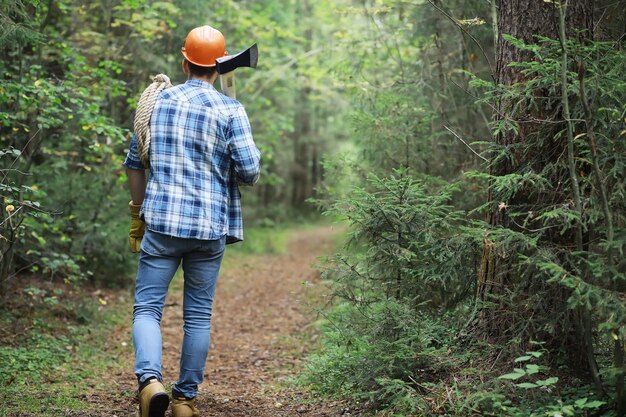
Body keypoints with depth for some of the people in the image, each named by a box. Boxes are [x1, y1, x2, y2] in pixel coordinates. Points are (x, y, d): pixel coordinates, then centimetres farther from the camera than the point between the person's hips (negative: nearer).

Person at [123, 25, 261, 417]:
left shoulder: (157, 101, 7)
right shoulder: (230, 110, -3)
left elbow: (135, 162, 12)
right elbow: (249, 171, -9)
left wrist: (138, 214, 22)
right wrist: (254, 159, 15)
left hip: (161, 222, 1)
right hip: (210, 226, -1)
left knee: (147, 307, 4)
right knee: (199, 316, 10)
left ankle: (150, 379, -20)